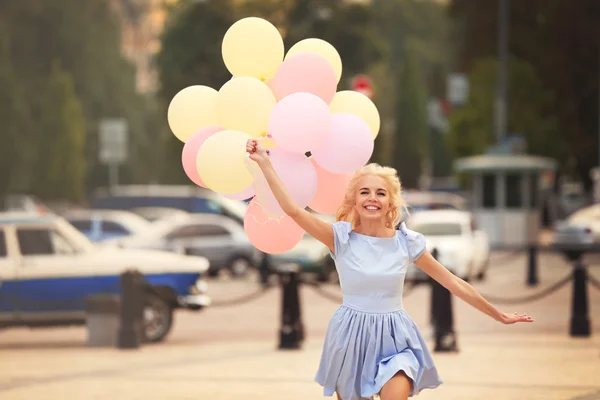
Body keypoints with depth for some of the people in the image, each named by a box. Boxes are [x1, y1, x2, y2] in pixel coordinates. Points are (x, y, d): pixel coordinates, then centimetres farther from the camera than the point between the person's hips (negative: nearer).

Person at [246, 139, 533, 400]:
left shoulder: (407, 242, -3)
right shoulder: (342, 238, -7)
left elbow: (453, 282, 4)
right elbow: (292, 209, -17)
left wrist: (499, 316, 8)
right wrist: (264, 163, -21)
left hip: (394, 338, 0)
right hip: (352, 338, 0)